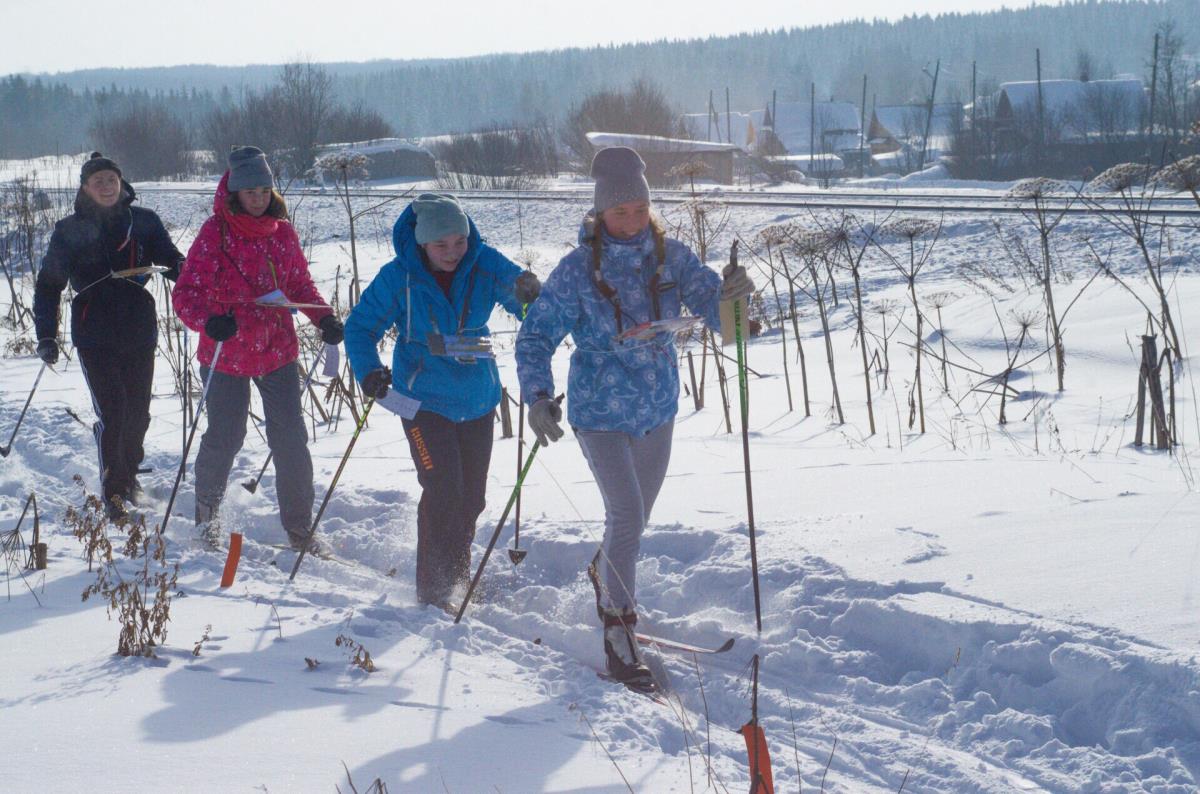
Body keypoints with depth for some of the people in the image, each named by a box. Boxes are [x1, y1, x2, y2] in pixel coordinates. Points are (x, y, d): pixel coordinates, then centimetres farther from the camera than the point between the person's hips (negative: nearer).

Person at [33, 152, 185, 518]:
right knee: (111, 412, -11)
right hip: (94, 334, -2)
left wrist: (181, 270, -25)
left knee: (138, 411, 10)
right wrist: (46, 335, -2)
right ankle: (113, 489, 1)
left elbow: (169, 256, 1)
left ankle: (129, 472, 34)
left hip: (139, 331, 2)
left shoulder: (143, 222, 4)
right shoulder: (70, 230, 1)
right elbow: (49, 284, 5)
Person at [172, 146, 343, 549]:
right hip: (226, 354, -4)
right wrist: (209, 321, -38)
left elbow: (300, 284, 14)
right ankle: (207, 509, 34)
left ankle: (299, 528, 13)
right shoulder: (215, 233, -12)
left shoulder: (282, 232, 4)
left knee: (291, 440, 2)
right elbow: (188, 292, -18)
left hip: (278, 351, 4)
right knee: (224, 437, 6)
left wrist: (324, 317, -4)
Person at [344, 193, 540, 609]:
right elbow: (361, 326, -4)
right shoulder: (398, 277, -14)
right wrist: (368, 371, -20)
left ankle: (458, 571, 38)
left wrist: (529, 293, -43)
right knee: (443, 491, -14)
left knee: (471, 496, 14)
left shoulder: (485, 264, -9)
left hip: (477, 399, 4)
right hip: (425, 399, -4)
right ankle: (433, 590, -2)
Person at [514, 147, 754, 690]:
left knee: (634, 517, 19)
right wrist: (537, 395, -26)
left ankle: (609, 584, 47)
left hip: (658, 410, 4)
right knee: (627, 516, -15)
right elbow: (536, 337, -10)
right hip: (600, 412, -4)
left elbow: (713, 310, -10)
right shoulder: (577, 271, -13)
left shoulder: (671, 257, -5)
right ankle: (618, 633, -2)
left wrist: (732, 296, -34)